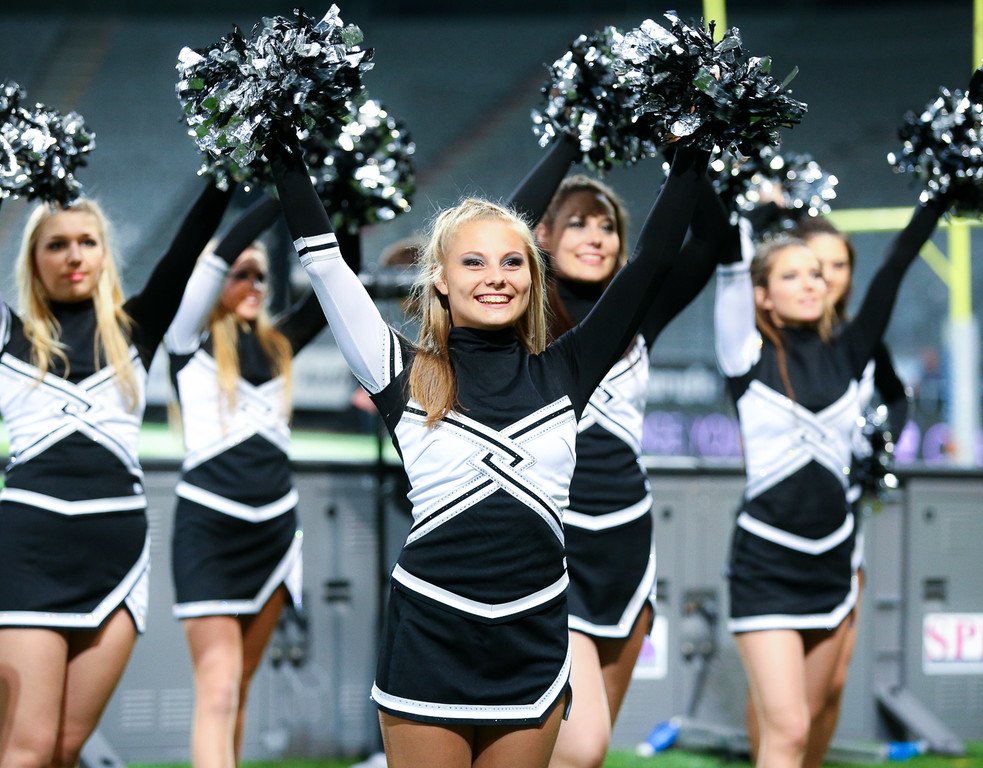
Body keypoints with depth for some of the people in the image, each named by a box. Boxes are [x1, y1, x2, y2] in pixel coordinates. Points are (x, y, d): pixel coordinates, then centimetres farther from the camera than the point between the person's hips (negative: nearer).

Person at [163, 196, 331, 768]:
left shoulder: (278, 344, 14)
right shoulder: (192, 338, 0)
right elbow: (222, 254, -12)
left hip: (275, 527, 5)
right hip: (208, 526, -5)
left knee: (240, 685, 9)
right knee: (218, 686, -14)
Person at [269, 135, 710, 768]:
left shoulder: (562, 374, 7)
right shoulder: (409, 377, 2)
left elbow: (651, 264, 7)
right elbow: (325, 261, -1)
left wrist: (691, 160, 7)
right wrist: (288, 155, -2)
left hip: (533, 644, 2)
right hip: (429, 641, -2)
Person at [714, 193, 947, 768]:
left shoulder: (846, 355, 6)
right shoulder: (750, 358, -4)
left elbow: (894, 271, 2)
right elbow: (730, 274, -13)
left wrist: (939, 196, -2)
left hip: (832, 560, 5)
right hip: (767, 564, -5)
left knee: (808, 718, 11)